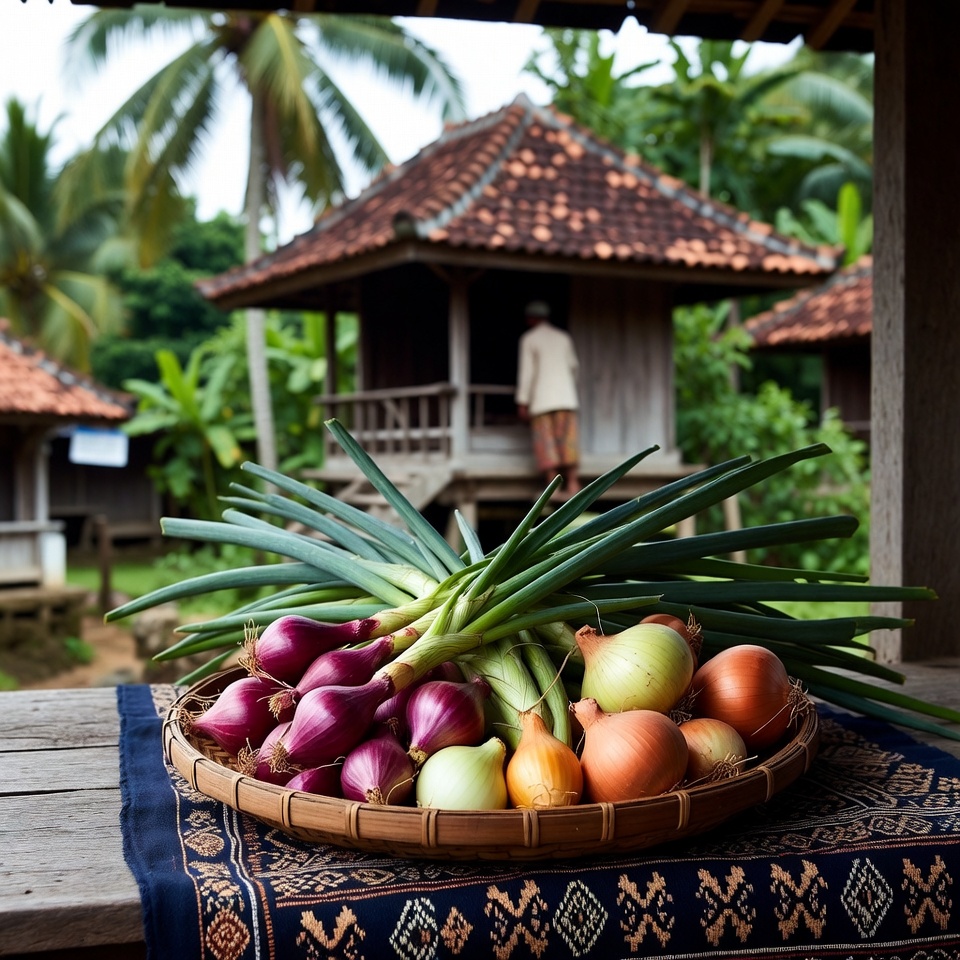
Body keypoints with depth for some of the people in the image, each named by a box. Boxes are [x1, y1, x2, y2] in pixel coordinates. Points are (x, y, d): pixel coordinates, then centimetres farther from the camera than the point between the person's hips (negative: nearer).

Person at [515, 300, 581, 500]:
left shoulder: (529, 339, -1)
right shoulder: (564, 337, 11)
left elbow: (526, 371, -6)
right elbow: (573, 366, 20)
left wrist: (522, 402, -4)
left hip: (541, 400, -3)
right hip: (566, 397, 3)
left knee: (546, 444, -1)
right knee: (568, 442, 2)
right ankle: (572, 485, -3)